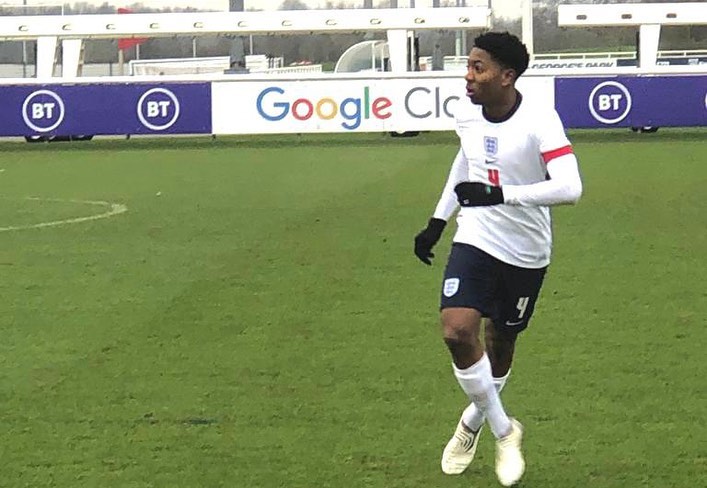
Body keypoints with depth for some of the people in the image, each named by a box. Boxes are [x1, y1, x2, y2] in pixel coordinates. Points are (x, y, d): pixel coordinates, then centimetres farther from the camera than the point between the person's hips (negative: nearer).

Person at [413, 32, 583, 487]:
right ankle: (504, 431, 3)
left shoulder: (538, 120, -24)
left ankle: (474, 422, 42)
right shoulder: (468, 113, -6)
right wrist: (439, 219, 19)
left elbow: (570, 187, -34)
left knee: (500, 343, 13)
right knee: (458, 332, -17)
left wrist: (501, 195, -42)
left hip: (525, 253, -3)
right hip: (475, 240, 3)